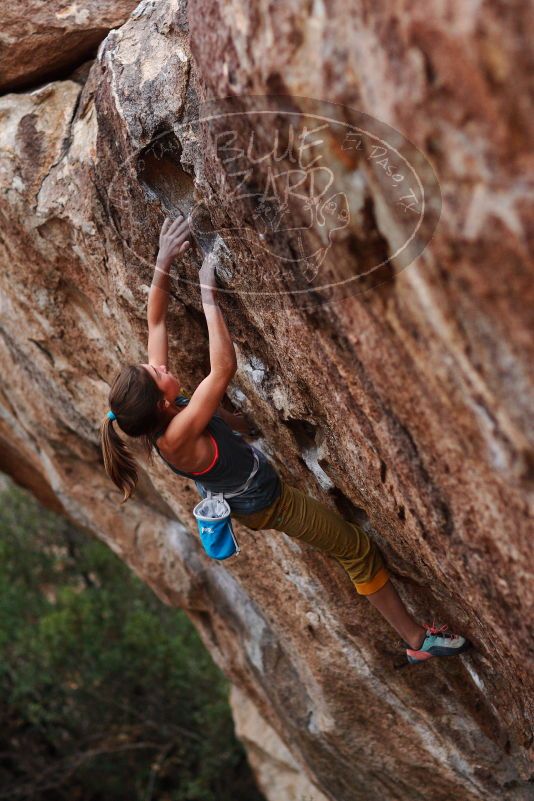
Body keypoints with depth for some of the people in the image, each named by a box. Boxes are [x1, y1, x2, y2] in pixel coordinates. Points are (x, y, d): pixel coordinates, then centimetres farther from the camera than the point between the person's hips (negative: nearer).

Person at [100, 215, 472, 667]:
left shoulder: (156, 407, -17)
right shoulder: (176, 436, -38)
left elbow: (156, 322, -11)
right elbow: (224, 369, -45)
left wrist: (164, 263, -20)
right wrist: (209, 295, -39)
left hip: (246, 491, 8)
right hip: (267, 502, -8)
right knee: (358, 548, 2)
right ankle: (419, 641, 15)